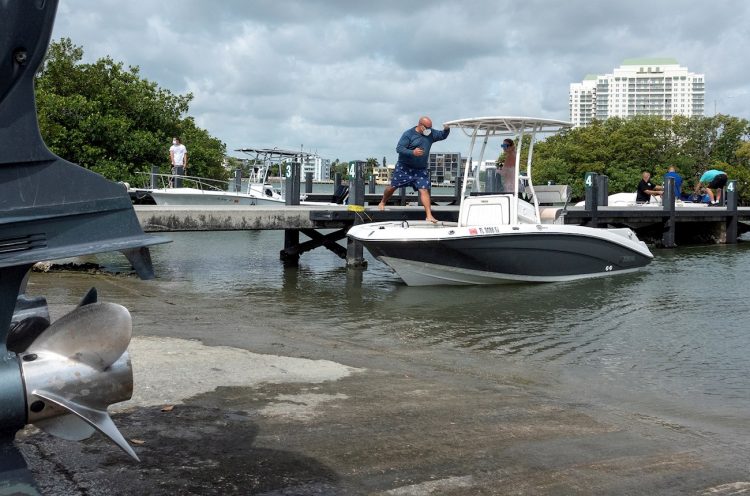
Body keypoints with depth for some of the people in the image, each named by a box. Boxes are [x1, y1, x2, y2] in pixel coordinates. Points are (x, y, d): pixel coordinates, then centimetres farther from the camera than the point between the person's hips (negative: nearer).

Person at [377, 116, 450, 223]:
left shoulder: (431, 134, 6)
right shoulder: (409, 134, -11)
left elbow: (442, 135, 14)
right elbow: (399, 148, -17)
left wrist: (446, 129, -10)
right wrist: (412, 152, -31)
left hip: (421, 170, 3)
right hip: (404, 167, -3)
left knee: (424, 190, -10)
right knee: (393, 186, 6)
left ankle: (429, 216, -15)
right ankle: (382, 203, 35)